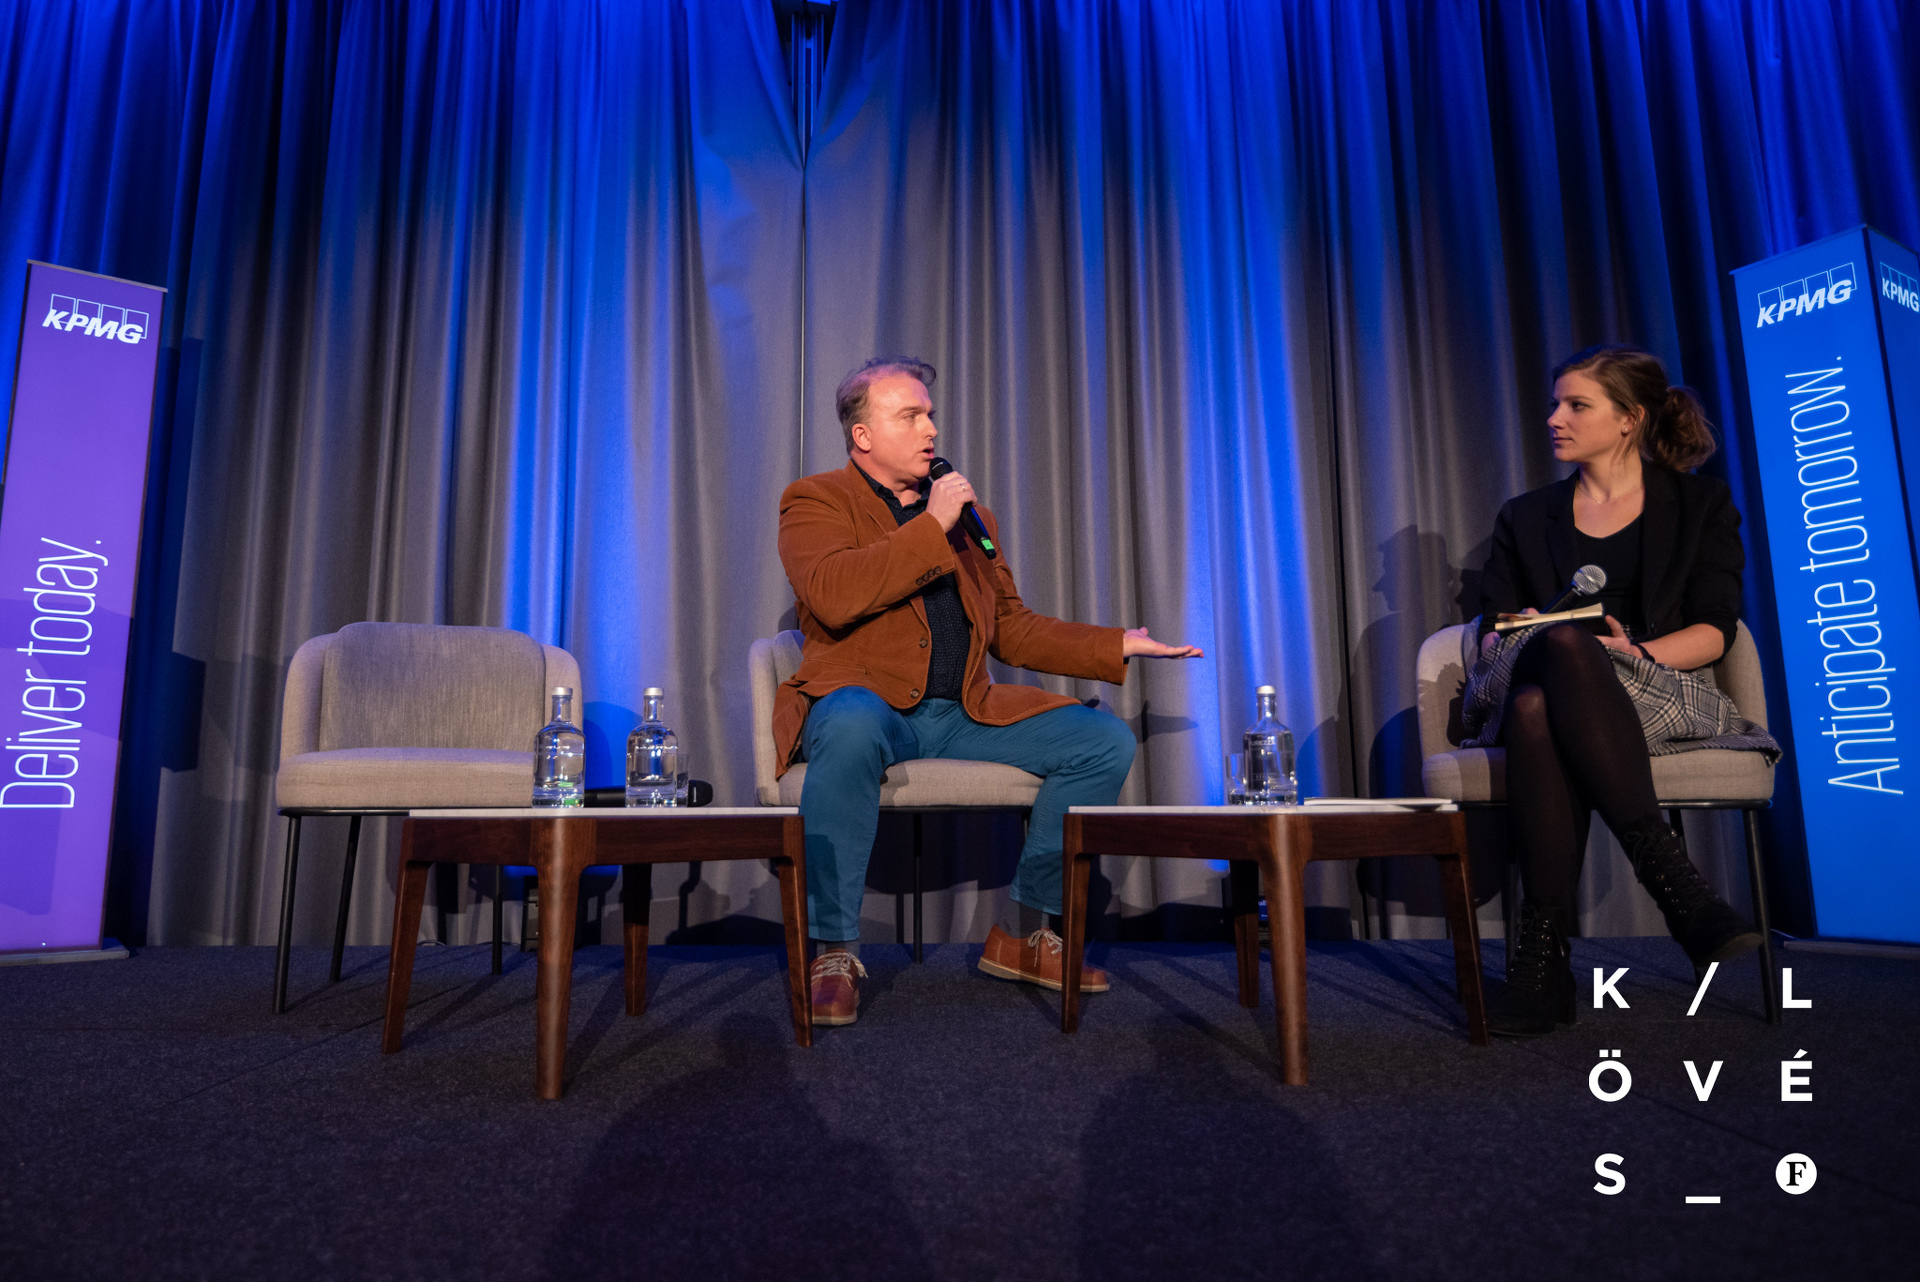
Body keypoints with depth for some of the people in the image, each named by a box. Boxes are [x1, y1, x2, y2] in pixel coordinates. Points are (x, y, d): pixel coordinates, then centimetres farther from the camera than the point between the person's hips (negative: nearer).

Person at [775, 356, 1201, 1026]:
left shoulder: (969, 512, 20)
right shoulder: (815, 501, 4)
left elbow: (1012, 629, 21)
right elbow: (833, 595, -18)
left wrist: (1120, 645, 12)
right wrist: (931, 524, -12)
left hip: (964, 712, 6)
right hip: (868, 702, -5)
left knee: (1108, 739, -7)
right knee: (851, 728, -41)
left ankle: (1023, 932, 2)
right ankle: (834, 950, -22)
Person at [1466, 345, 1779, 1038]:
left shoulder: (1701, 503, 17)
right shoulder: (1525, 517, 23)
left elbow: (1714, 631, 5)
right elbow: (1491, 633, 13)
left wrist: (1637, 653, -17)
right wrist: (1527, 641, -12)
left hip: (1662, 697, -2)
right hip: (1535, 691, 2)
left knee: (1553, 677, -40)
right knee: (1561, 646, -39)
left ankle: (1543, 949, -42)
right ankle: (1672, 878, -40)